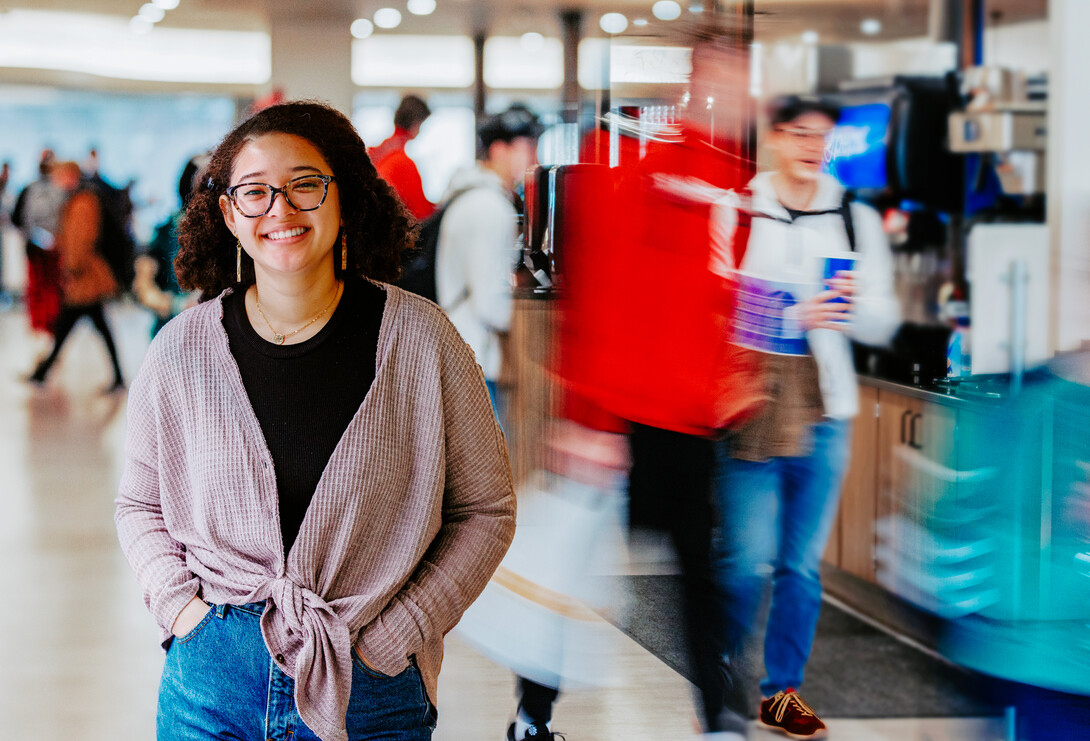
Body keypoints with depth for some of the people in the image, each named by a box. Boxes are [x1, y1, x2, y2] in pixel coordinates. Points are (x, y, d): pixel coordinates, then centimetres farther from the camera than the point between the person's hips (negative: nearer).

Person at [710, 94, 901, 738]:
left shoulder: (858, 220, 10)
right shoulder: (735, 210, 1)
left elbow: (883, 326, 10)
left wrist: (854, 306, -12)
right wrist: (791, 317, -18)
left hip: (823, 411, 3)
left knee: (802, 563, 8)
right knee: (746, 558, -6)